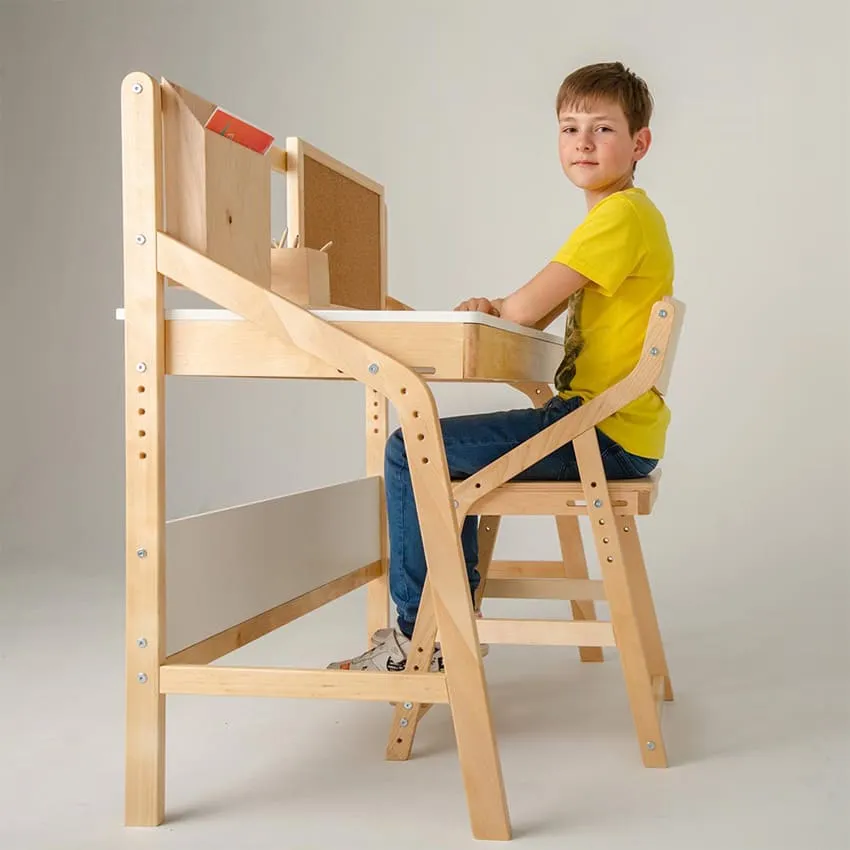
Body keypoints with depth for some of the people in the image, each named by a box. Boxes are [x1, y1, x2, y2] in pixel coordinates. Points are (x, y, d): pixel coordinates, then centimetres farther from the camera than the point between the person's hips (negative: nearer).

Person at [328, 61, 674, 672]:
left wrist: (490, 312, 1)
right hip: (597, 426, 11)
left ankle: (418, 638, -2)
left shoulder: (623, 215, -16)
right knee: (444, 445, 28)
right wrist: (492, 311, -1)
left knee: (408, 452, -13)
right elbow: (535, 315, 20)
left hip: (604, 437, -11)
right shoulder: (619, 215, 18)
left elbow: (527, 309, -22)